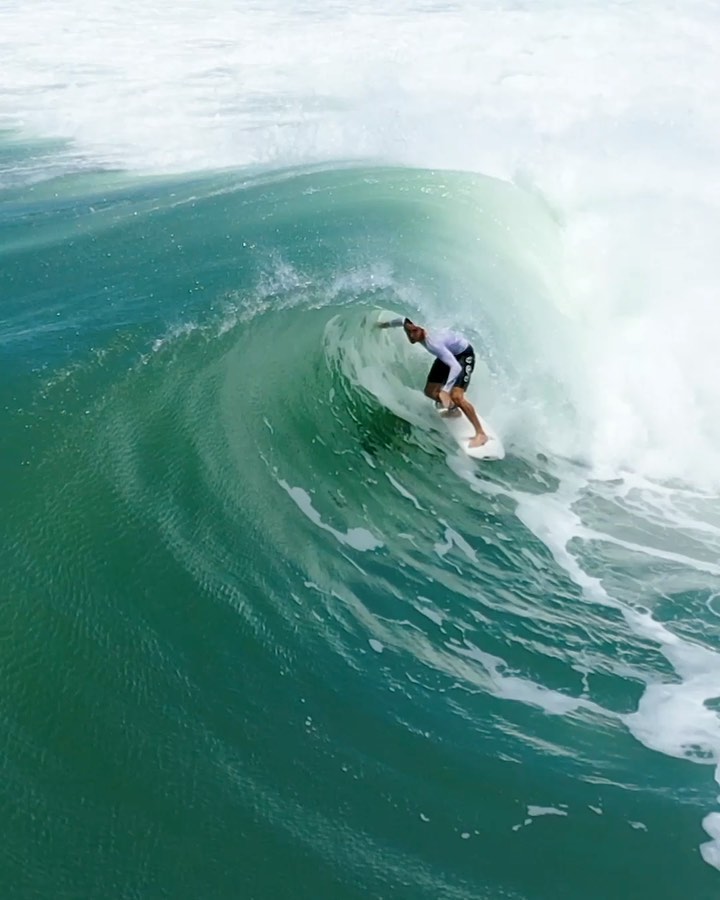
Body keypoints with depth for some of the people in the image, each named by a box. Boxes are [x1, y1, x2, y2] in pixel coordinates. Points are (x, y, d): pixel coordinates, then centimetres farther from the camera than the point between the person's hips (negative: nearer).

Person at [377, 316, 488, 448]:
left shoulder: (433, 342, -40)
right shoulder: (414, 325, -18)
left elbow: (456, 367, -47)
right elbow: (402, 319, 9)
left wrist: (445, 390, -53)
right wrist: (385, 324, 25)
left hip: (463, 354, -8)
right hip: (449, 353, 8)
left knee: (455, 396, -24)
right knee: (430, 392, 4)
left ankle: (481, 434, -15)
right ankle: (452, 408, 33)